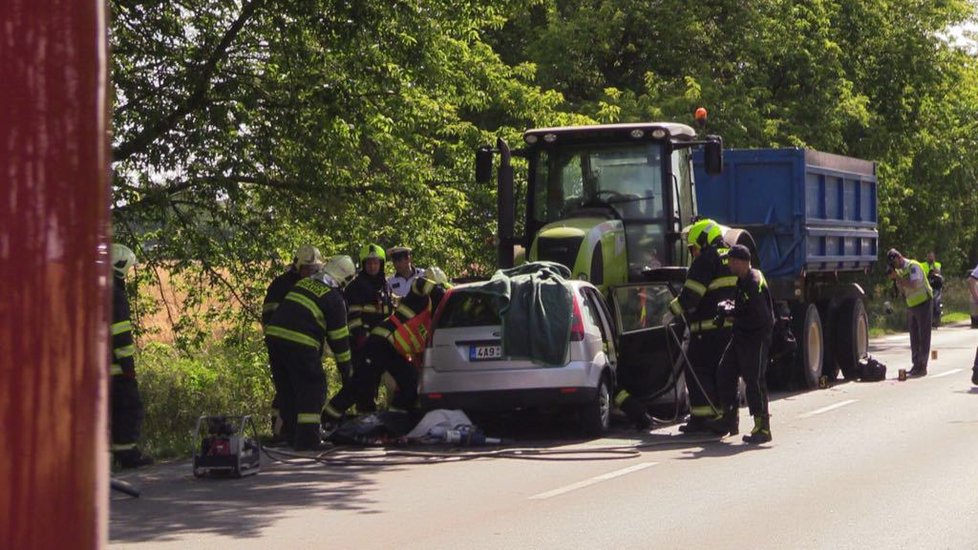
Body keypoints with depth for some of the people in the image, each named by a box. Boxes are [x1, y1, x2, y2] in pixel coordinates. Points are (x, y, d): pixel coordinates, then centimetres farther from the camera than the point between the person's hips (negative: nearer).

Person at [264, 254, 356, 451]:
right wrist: (345, 365, 12)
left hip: (274, 334, 7)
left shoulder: (304, 283, 20)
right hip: (300, 344, -7)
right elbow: (339, 336, 3)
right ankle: (307, 439, -5)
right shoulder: (334, 299, 0)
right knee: (312, 387, 2)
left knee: (288, 387, 20)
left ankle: (289, 434, 27)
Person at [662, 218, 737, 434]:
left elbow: (691, 293, -15)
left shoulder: (706, 260, -10)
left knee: (699, 371, -3)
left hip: (709, 327, -8)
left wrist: (673, 311, -5)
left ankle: (701, 418, -7)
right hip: (732, 325, 8)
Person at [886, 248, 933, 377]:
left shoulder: (913, 266, -14)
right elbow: (903, 291, 10)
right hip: (911, 306, 9)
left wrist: (897, 277, -22)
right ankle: (916, 365, 14)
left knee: (923, 337, -5)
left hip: (923, 303, -9)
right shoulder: (900, 270, 10)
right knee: (914, 338, 9)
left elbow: (913, 285, -27)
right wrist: (896, 280, -5)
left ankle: (922, 367, -6)